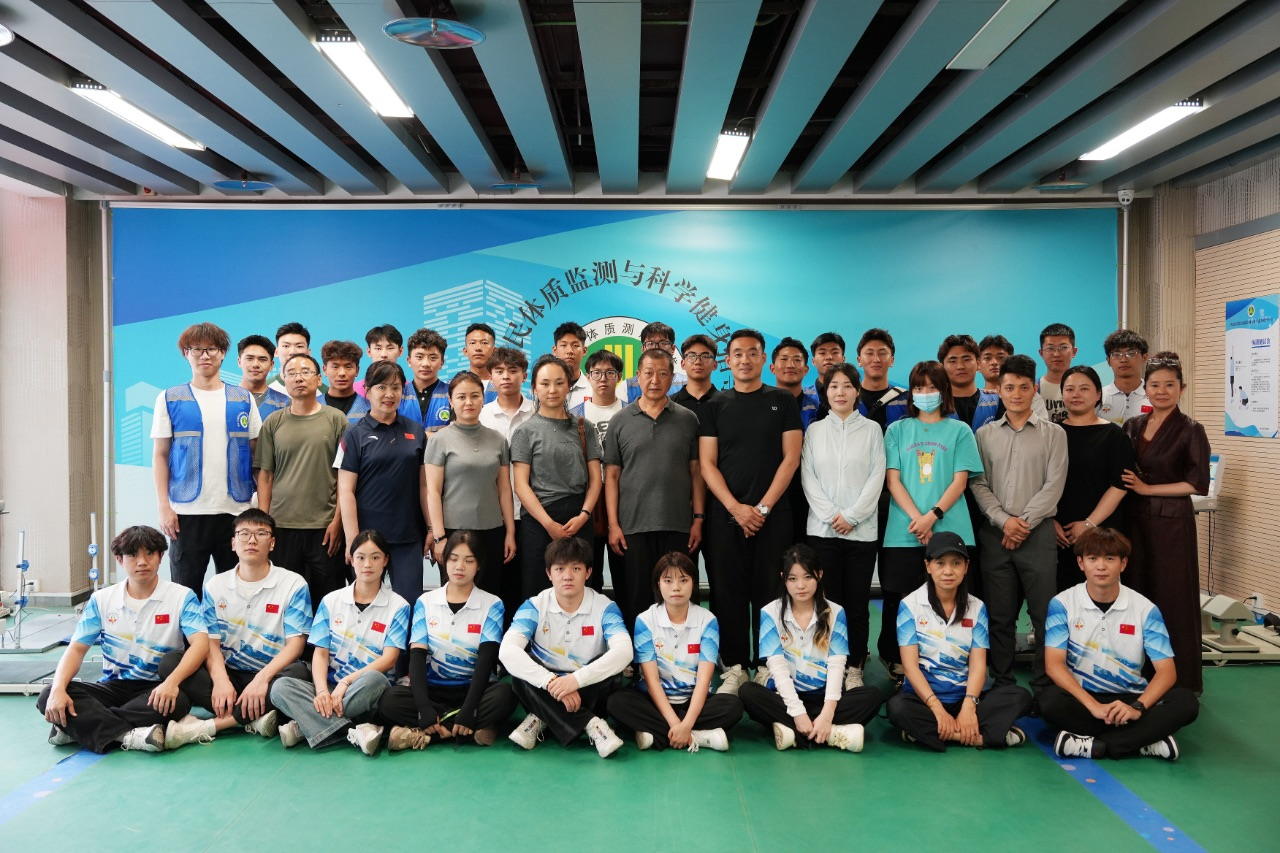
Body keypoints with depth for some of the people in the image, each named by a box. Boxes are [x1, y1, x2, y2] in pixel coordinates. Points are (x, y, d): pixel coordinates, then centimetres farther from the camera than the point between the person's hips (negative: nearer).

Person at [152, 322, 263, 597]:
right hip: (187, 512, -1)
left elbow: (256, 454, 10)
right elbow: (160, 455, 5)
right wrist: (164, 507, -4)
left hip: (236, 510, 1)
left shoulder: (243, 399, 9)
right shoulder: (170, 399, 5)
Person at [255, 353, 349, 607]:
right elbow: (265, 475, 8)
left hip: (324, 526, -1)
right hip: (282, 525, 1)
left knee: (327, 598, 3)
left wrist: (338, 520, -5)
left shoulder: (336, 419, 3)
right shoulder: (273, 422, 8)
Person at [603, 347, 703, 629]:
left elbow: (696, 472, 7)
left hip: (678, 526, 0)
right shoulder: (620, 421, 6)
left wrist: (698, 519, 0)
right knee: (634, 602, 6)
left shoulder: (688, 420, 7)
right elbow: (612, 476, 5)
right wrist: (613, 524, -2)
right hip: (632, 527, 0)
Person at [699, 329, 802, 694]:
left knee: (769, 593, 1)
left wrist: (763, 506, -8)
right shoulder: (714, 407, 9)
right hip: (725, 514, 1)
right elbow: (707, 463, 3)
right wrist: (735, 507, -9)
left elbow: (791, 458, 0)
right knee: (728, 594, 2)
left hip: (773, 514, -1)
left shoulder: (783, 401, 7)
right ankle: (735, 667, 12)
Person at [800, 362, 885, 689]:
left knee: (857, 603, 1)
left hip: (861, 529, -1)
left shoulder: (871, 429, 7)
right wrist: (830, 514, -9)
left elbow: (877, 477, 0)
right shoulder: (814, 430, 10)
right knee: (828, 601, 1)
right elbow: (807, 477, 3)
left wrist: (851, 515, -9)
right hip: (822, 528, 1)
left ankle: (854, 668, 12)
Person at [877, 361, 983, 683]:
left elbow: (960, 480, 2)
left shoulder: (959, 431, 10)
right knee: (899, 600, 2)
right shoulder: (897, 430, 12)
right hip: (903, 532, 1)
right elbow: (893, 479, 4)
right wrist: (916, 517, -11)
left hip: (949, 531, 0)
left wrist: (932, 516, -12)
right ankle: (896, 664, 15)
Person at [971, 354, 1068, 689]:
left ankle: (1045, 684, 9)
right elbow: (978, 484, 3)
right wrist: (1004, 521, -9)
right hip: (995, 533, 2)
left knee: (1044, 614, -1)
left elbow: (1054, 485, -3)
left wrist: (1023, 522, -10)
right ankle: (1002, 684, 16)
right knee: (1000, 616, 7)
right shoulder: (984, 435, 8)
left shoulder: (1053, 434, 4)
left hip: (1038, 532, -1)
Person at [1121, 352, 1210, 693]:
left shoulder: (1190, 431, -6)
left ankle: (1180, 683, 15)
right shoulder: (1132, 426, 8)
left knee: (1173, 600, 2)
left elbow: (1198, 484, -12)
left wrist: (1147, 488, -12)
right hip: (1135, 520, 5)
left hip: (1172, 523, -5)